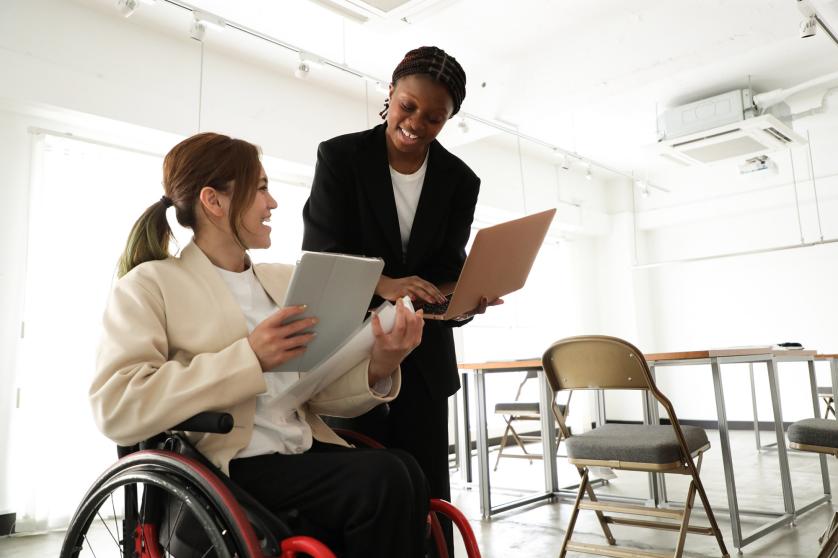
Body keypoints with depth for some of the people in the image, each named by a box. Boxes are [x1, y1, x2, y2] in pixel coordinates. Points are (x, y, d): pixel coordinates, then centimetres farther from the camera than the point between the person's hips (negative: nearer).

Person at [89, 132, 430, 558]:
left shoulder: (286, 279, 18)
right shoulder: (150, 284, 2)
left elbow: (320, 390, 11)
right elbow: (116, 407, -13)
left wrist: (376, 369, -11)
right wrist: (249, 358, -21)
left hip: (308, 454, 5)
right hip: (227, 470, -5)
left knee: (403, 469, -25)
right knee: (384, 478, -26)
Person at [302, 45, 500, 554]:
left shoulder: (461, 182, 3)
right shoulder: (340, 156, -6)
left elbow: (450, 269, -2)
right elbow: (321, 250, -14)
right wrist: (384, 286, -32)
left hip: (423, 355, 3)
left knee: (427, 489, 7)